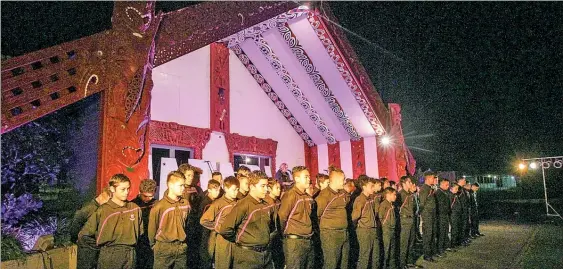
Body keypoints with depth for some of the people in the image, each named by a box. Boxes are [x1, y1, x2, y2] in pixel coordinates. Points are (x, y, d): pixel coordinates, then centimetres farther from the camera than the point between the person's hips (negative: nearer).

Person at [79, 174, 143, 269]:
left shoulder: (135, 209, 2)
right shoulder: (102, 210, -6)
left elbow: (139, 231, 15)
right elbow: (84, 234, -1)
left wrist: (130, 242, 5)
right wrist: (103, 243, 4)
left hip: (129, 256, 3)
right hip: (108, 256, -2)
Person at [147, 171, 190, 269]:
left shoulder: (186, 204, 0)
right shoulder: (159, 206, -14)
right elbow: (152, 228, -4)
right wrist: (153, 244, 7)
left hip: (182, 248, 4)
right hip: (163, 248, -4)